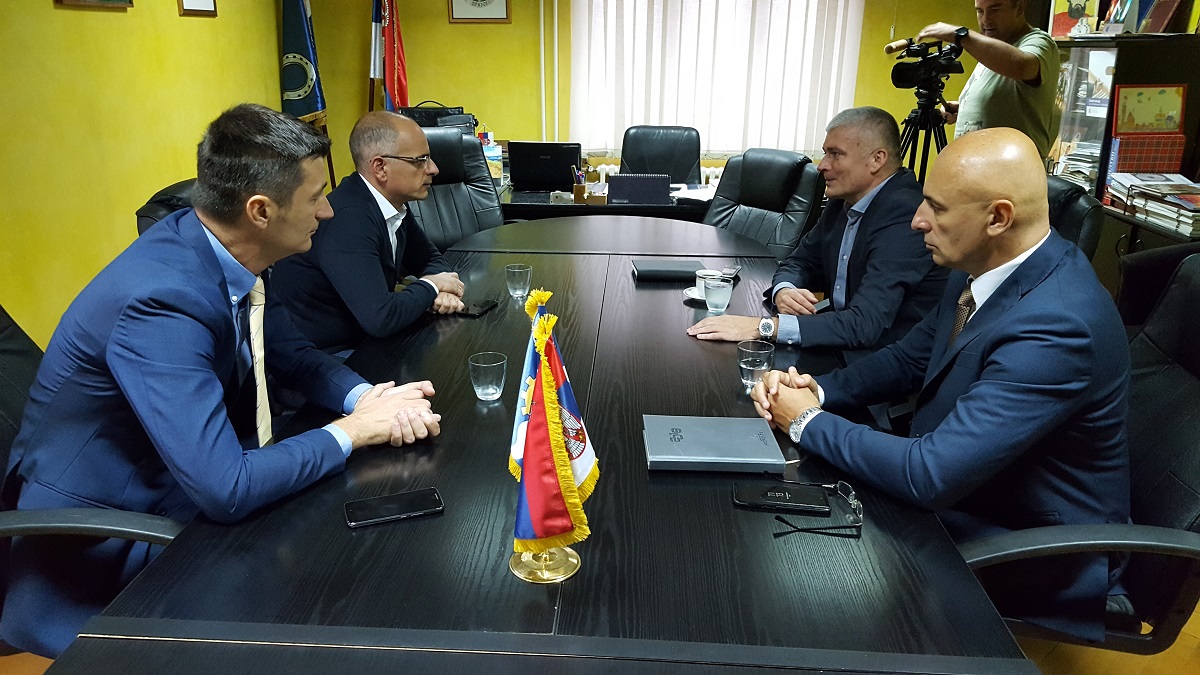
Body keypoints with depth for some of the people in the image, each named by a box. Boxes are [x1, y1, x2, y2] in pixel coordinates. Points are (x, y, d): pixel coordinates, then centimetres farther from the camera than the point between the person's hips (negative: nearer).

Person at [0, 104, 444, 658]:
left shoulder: (231, 254, -8)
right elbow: (225, 489, -36)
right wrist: (351, 431, -22)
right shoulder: (161, 302, -33)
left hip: (175, 492, 7)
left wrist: (366, 397, -13)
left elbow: (289, 353, 7)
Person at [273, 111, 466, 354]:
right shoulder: (348, 220, -27)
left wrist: (443, 291, -9)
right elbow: (380, 318, -32)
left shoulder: (393, 203, -1)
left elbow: (429, 258, 13)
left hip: (364, 340, 8)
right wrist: (431, 286, -15)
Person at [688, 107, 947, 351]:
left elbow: (864, 325, -32)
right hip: (846, 347, 7)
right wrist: (783, 291, -13)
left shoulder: (902, 218, -23)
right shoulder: (844, 203, 4)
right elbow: (801, 261, 12)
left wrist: (764, 327, -35)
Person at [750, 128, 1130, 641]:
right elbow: (911, 357, 9)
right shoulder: (985, 268, -6)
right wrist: (818, 391, -9)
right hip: (957, 487, 7)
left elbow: (930, 477, -36)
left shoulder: (1055, 327, -34)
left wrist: (807, 422, -22)